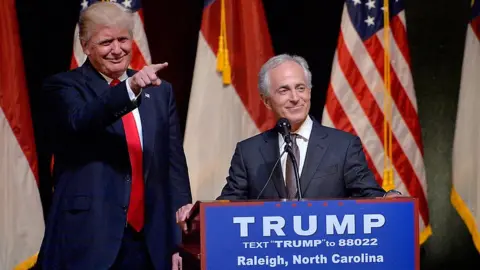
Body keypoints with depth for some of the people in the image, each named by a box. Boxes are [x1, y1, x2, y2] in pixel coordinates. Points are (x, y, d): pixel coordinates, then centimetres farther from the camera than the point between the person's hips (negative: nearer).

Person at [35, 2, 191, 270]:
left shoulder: (160, 91, 13)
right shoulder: (65, 87, 1)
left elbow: (175, 166, 11)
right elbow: (80, 120, -21)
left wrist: (181, 239, 5)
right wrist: (130, 88, -36)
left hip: (150, 243, 4)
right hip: (87, 241, -4)